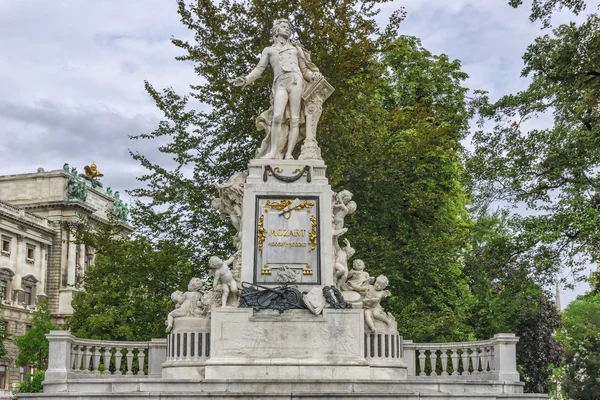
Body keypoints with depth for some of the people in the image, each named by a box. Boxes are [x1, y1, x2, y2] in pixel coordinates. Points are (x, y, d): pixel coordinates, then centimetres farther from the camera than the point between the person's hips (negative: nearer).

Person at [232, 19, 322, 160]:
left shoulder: (295, 49, 29)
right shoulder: (268, 50, 26)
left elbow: (304, 69, 25)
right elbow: (259, 69, 16)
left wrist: (314, 76, 3)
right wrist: (245, 80, 0)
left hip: (295, 81, 1)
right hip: (280, 84, -1)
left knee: (294, 119, -13)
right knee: (277, 116, -23)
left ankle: (289, 154, -18)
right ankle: (273, 153, -27)